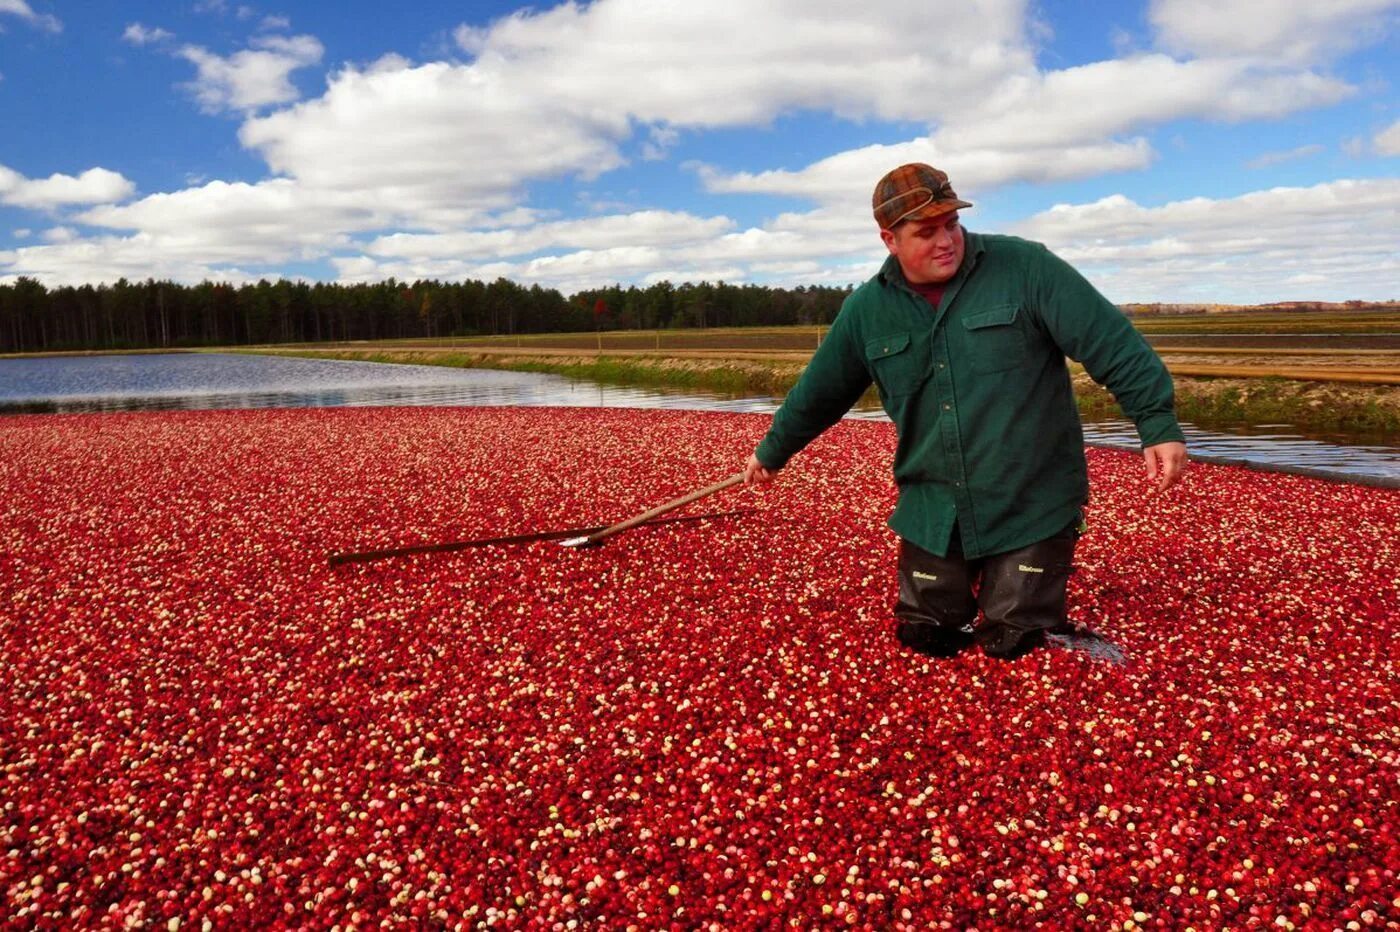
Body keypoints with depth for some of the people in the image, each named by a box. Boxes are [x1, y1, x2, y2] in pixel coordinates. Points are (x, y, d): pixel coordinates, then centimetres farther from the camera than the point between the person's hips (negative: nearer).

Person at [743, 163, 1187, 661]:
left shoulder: (1026, 269, -9)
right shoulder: (866, 310, 1)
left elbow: (1113, 344, -11)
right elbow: (818, 392, 14)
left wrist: (1158, 424, -18)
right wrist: (771, 452, 24)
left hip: (1033, 508, -3)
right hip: (933, 513, 4)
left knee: (1013, 646, 2)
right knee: (923, 638, 12)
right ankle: (966, 592, 43)